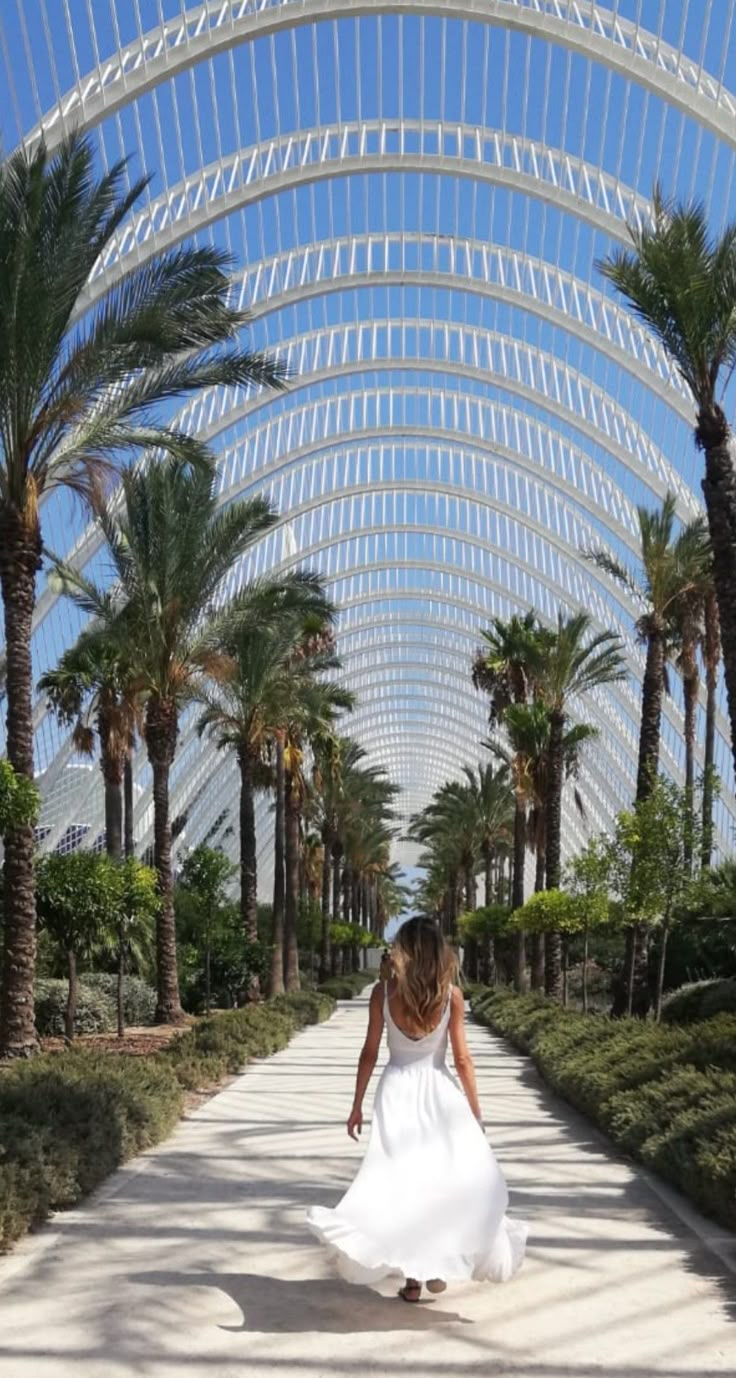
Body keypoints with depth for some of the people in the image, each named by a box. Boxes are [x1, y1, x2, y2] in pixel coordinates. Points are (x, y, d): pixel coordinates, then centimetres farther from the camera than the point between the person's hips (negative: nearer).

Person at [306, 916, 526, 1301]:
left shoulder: (383, 991, -6)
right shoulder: (450, 994, -6)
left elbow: (369, 1053, -3)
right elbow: (462, 1059, -3)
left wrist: (357, 1106, 7)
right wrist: (475, 1111, 7)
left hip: (396, 1093, 1)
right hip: (439, 1093, 0)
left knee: (400, 1180, 8)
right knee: (449, 1178, 15)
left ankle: (412, 1275, 11)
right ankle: (438, 1265, 16)